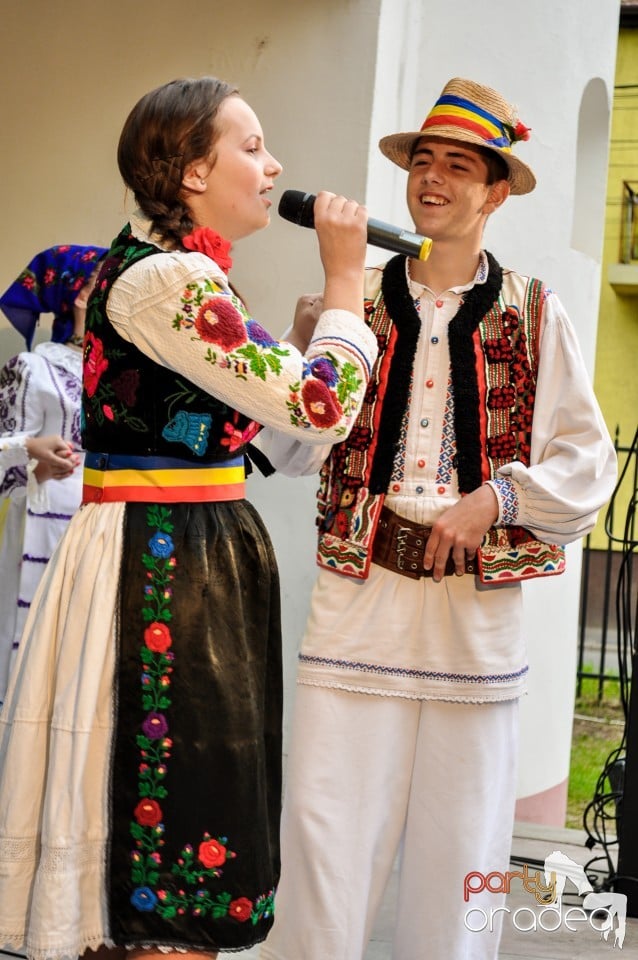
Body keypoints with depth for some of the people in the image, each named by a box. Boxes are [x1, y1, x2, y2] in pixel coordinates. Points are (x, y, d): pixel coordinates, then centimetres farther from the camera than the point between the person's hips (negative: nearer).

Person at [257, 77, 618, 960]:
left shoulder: (532, 313, 6)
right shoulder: (354, 300, 8)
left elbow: (586, 462, 5)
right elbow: (297, 445, 1)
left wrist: (496, 498, -11)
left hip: (475, 609, 0)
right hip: (359, 595, 0)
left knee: (458, 840, 8)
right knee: (325, 834, -2)